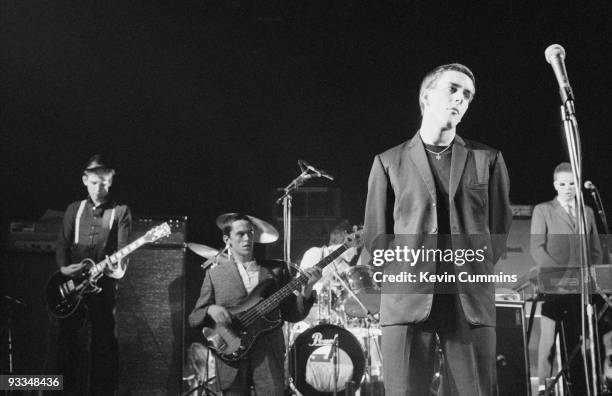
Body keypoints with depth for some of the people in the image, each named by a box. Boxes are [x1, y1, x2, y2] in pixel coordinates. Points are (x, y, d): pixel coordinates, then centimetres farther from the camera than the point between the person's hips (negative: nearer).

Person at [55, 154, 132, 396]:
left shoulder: (120, 212, 4)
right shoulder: (74, 209, 13)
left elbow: (122, 247, -5)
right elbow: (63, 243, 9)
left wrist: (120, 268, -25)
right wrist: (63, 267, -9)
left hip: (103, 284, -3)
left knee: (103, 343, -1)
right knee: (67, 338, 4)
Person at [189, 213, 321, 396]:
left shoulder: (275, 270, 12)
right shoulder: (214, 274, 9)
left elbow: (292, 314, 9)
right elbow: (194, 318, 9)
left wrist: (307, 288, -8)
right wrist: (211, 310, -12)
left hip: (269, 355, 0)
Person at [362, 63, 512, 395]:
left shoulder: (487, 159, 12)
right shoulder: (389, 162, 11)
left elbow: (500, 225, 15)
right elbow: (376, 237, 12)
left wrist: (476, 273, 8)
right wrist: (400, 279, 5)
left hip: (472, 302, 1)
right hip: (406, 302, -1)